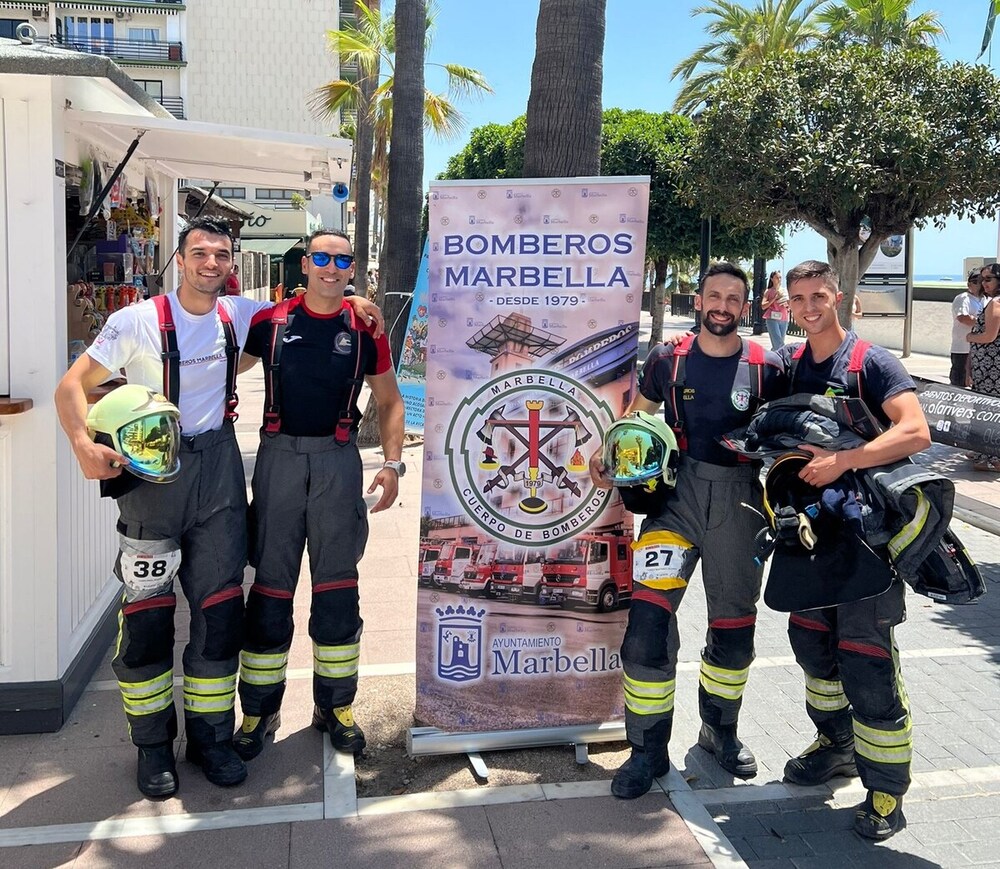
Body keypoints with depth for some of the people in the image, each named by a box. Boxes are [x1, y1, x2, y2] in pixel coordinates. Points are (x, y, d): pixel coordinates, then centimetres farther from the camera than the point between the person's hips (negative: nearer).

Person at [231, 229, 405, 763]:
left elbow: (389, 401, 12)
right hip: (279, 454, 0)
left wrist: (392, 463, 2)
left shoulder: (364, 329, 5)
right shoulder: (270, 322, 3)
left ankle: (335, 707, 19)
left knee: (337, 585, 5)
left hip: (338, 459, 1)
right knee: (271, 583, 3)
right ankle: (259, 711, 16)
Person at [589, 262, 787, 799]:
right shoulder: (668, 361, 3)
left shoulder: (766, 369, 1)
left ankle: (720, 730, 38)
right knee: (647, 623, -12)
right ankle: (649, 750, 5)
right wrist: (608, 456, 1)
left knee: (734, 628, 13)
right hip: (677, 497, -1)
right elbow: (636, 416, 16)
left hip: (739, 503, 1)